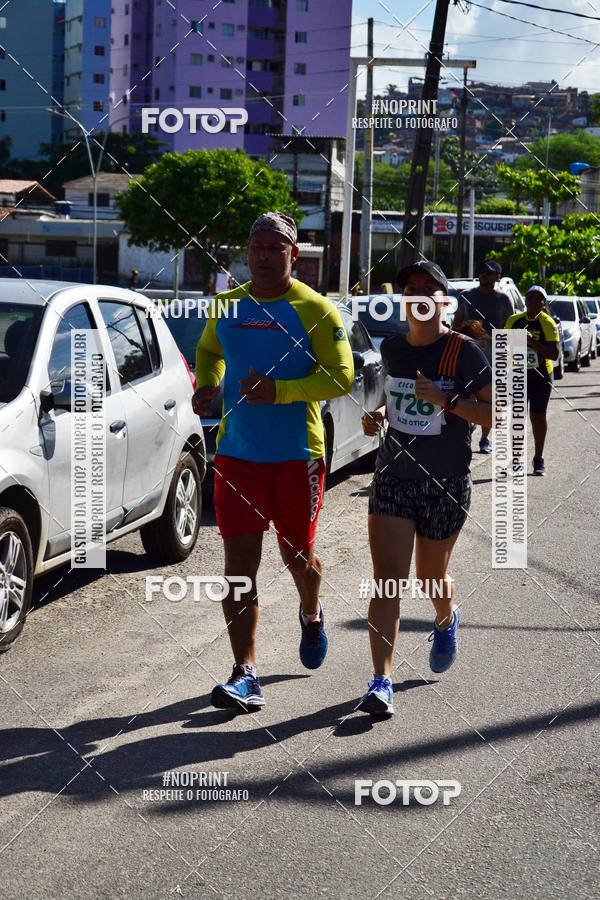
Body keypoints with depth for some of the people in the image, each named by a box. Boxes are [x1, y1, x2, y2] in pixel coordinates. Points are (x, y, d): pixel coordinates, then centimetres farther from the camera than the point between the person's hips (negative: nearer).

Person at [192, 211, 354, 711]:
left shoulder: (314, 310, -5)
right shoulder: (226, 306, 9)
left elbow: (342, 377, -11)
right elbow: (209, 350, 28)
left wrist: (279, 390, -22)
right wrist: (207, 386, 7)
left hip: (298, 455, -2)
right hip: (237, 454, 3)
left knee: (297, 556, 12)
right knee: (239, 561, -6)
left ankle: (311, 614, 47)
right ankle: (246, 676, -3)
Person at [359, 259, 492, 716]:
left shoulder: (464, 352, -11)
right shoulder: (392, 348, 4)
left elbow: (500, 416, -13)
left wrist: (445, 400, -24)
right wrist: (378, 413, 4)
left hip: (446, 485, -2)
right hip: (393, 477, 3)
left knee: (430, 578, 15)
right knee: (387, 579, -10)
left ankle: (446, 621, 51)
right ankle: (381, 682, -10)